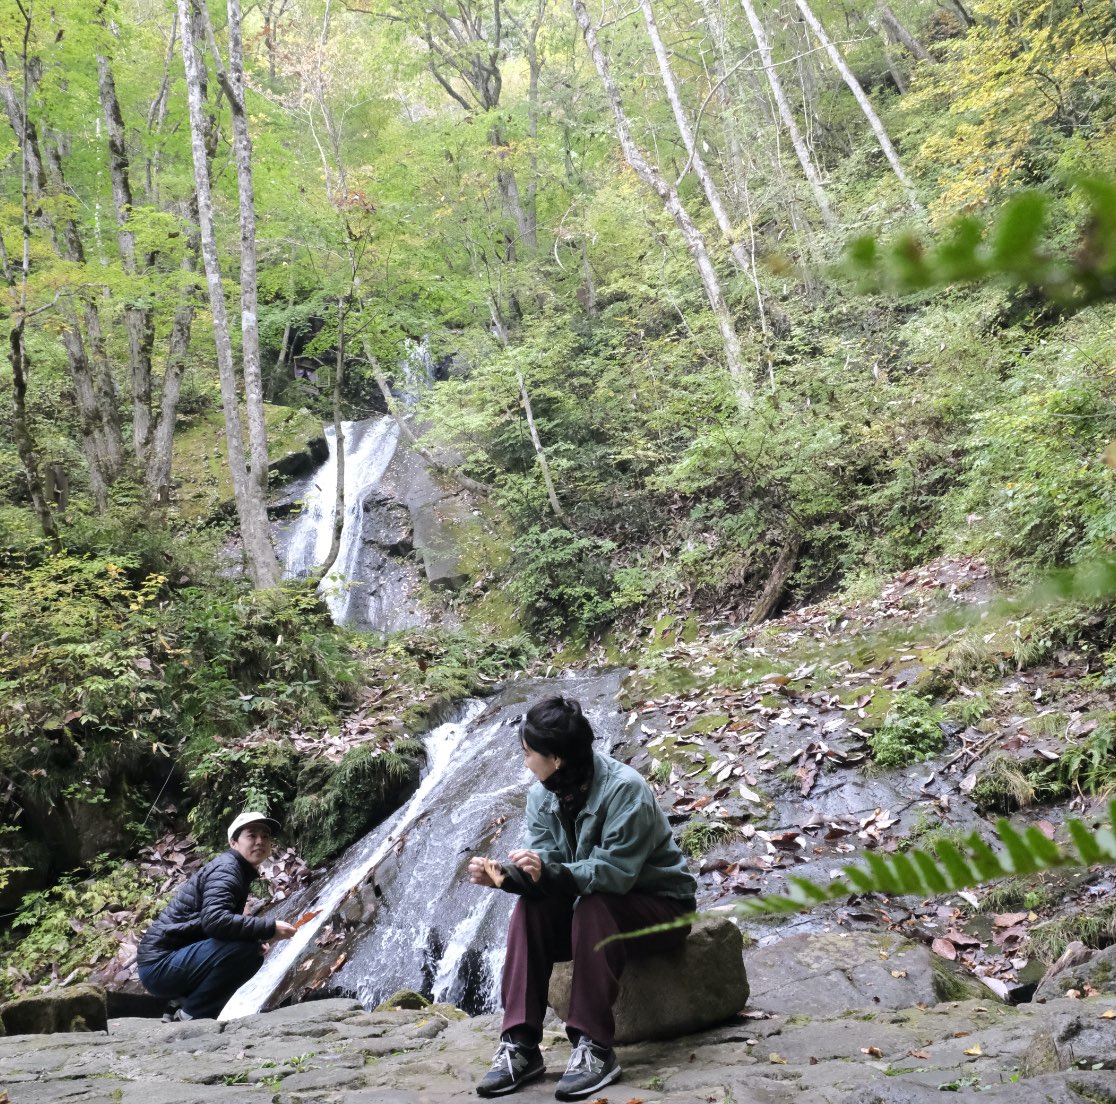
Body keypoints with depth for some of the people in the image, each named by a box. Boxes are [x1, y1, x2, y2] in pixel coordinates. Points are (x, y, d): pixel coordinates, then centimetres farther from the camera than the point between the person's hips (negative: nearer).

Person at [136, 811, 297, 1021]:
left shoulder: (240, 872, 16)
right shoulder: (226, 869, -14)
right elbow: (214, 920, -31)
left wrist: (256, 935, 0)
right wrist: (269, 928, -26)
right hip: (160, 964, -10)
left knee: (253, 955, 20)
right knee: (245, 949, -25)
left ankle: (179, 1011, 14)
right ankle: (192, 1015, -10)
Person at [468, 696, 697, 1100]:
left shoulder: (624, 789, -26)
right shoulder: (542, 796, -5)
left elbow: (614, 872, -33)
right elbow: (545, 872, -11)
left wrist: (550, 873, -46)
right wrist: (504, 876, -32)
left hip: (659, 904, -6)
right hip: (594, 902, 6)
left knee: (593, 907, -35)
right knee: (529, 907, -21)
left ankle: (595, 1048, -28)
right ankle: (520, 1045, -21)